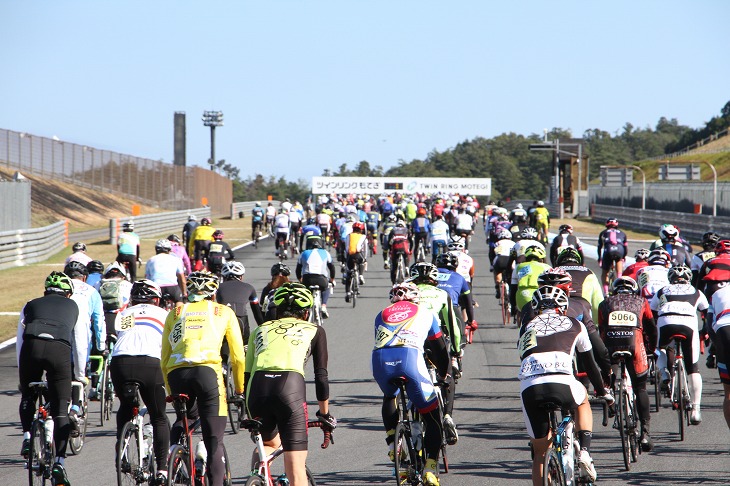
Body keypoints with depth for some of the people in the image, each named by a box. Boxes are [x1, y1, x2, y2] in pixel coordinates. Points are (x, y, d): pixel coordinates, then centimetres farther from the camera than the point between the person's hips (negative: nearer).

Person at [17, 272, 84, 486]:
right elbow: (80, 344, 32)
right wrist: (80, 375, 43)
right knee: (61, 410, 5)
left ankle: (27, 436, 7)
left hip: (31, 347, 1)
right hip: (60, 350, -1)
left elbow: (19, 341, 31)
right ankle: (59, 462, -4)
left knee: (27, 397, 27)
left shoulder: (31, 306, 31)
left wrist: (22, 375, 39)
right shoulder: (73, 307, 31)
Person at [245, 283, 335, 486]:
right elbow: (321, 376, 19)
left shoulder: (260, 330, 29)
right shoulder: (314, 330, 23)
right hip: (291, 388, -3)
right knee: (296, 467, 0)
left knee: (270, 442, 31)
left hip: (257, 388, 3)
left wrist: (251, 416, 33)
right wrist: (325, 414, 30)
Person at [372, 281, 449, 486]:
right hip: (410, 357, -2)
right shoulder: (425, 313, 30)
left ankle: (392, 442, 20)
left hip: (380, 360, 2)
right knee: (432, 417, 10)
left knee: (389, 396, 36)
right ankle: (431, 468, 0)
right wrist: (443, 374, 53)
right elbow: (440, 348, 37)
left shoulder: (382, 314, 33)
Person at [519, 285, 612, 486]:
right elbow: (589, 364, 31)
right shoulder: (575, 325, 25)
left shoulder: (527, 327, 29)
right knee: (582, 401, 35)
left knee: (539, 451, 17)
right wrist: (602, 392, 45)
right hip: (561, 384, -1)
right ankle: (584, 452, 16)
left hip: (529, 388, 1)